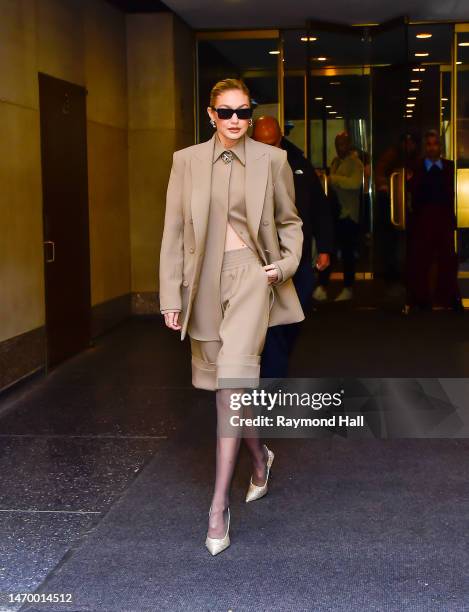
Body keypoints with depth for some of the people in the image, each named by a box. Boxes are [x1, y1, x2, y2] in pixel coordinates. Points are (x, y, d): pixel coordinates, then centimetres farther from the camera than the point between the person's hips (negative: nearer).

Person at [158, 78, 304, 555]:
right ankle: (259, 454, 42)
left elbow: (290, 221, 14)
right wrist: (171, 295, 1)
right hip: (205, 280, 3)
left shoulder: (272, 160, 3)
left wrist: (287, 263, -3)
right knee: (225, 380, 13)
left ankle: (219, 504, -17)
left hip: (251, 272, -3)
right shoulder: (187, 161, 5)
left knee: (234, 376, -19)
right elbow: (173, 230, 5)